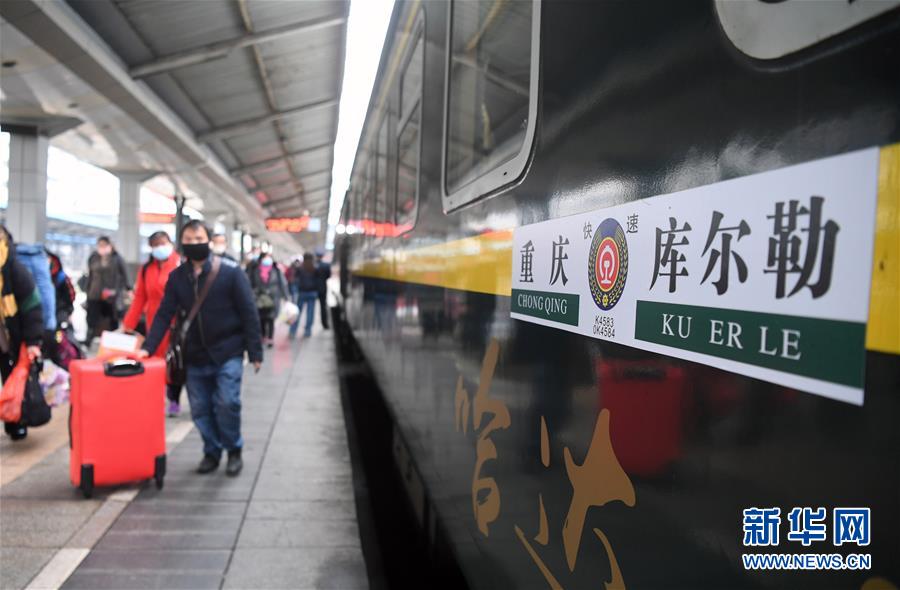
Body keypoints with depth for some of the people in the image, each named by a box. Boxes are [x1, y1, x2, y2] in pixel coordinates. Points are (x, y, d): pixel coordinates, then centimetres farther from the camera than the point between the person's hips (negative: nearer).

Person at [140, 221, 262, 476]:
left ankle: (234, 450, 12)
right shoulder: (177, 277, 3)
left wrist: (255, 352, -10)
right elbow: (164, 315, 2)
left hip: (228, 353, -4)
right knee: (200, 409, 7)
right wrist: (148, 347, -10)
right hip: (195, 356, 4)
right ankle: (211, 452, 26)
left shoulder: (230, 271, -8)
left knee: (227, 403, -10)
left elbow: (249, 313, -8)